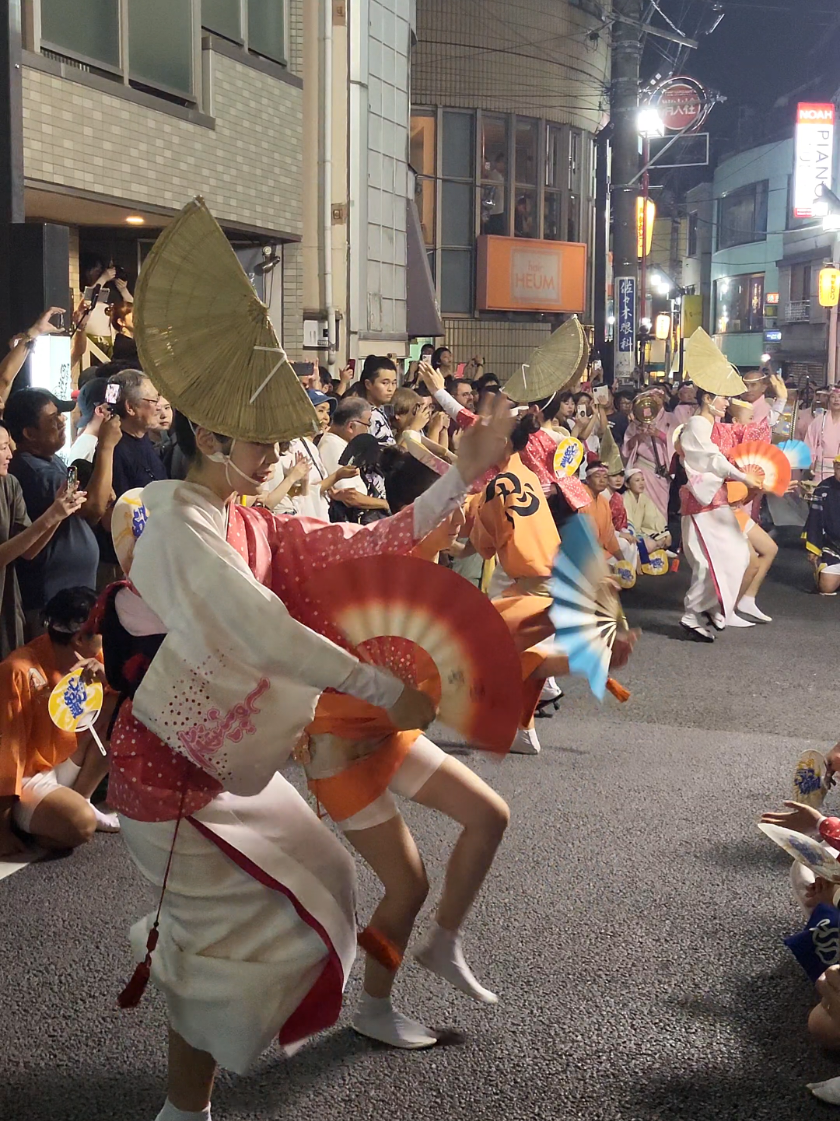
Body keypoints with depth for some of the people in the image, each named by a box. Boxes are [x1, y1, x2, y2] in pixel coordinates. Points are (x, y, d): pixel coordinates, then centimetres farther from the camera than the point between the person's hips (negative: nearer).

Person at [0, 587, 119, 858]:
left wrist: (105, 674, -26)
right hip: (27, 777, -8)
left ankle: (79, 799, 0)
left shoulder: (87, 657, -4)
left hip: (66, 764, 8)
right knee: (81, 825, -32)